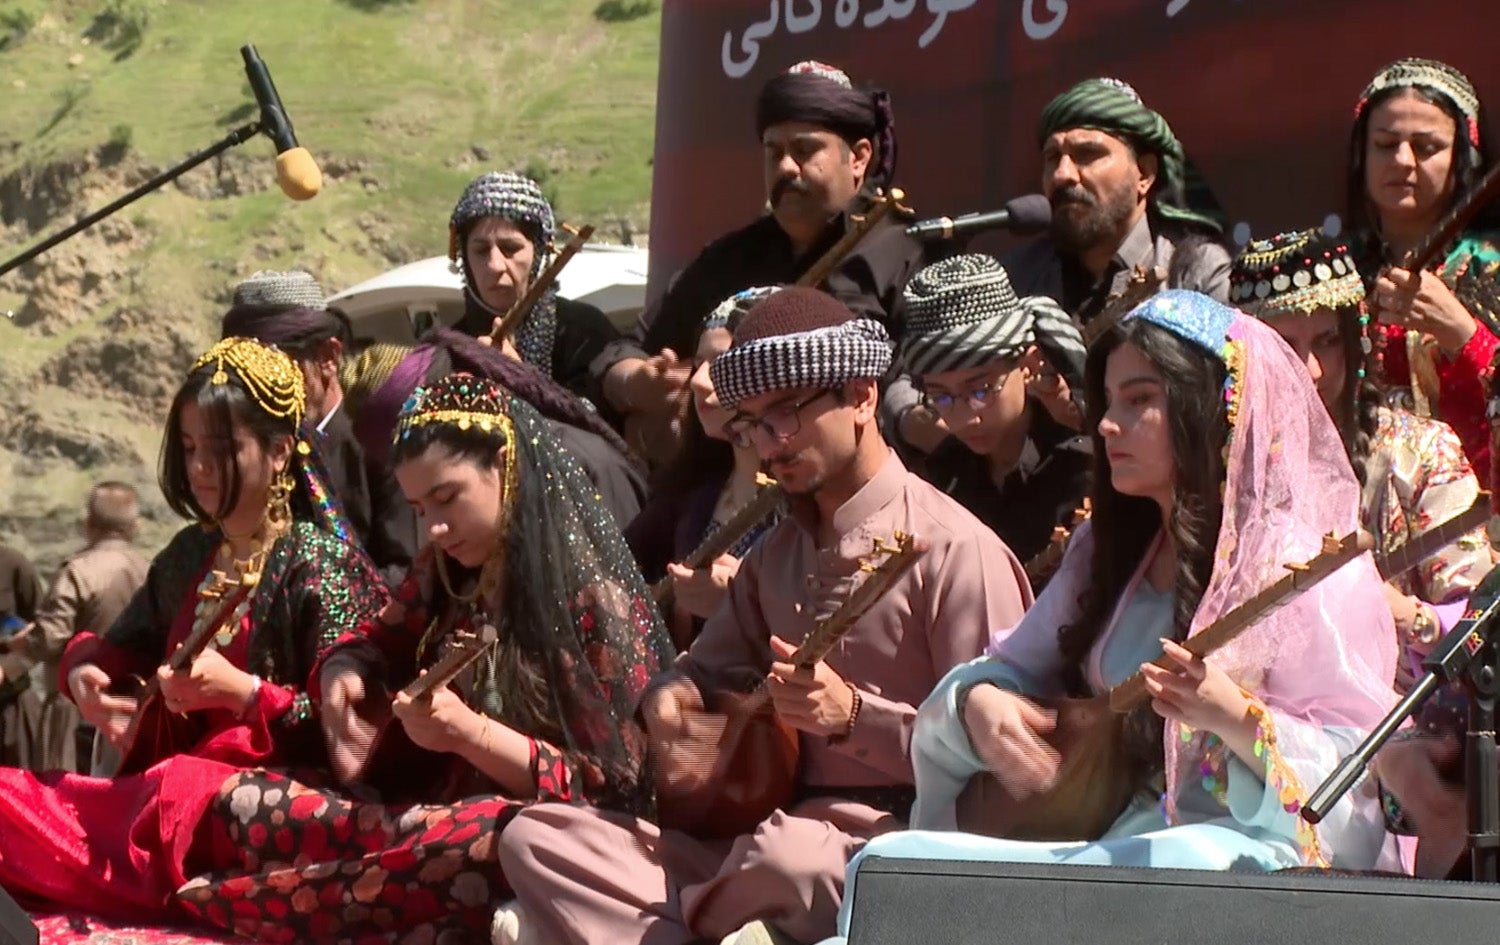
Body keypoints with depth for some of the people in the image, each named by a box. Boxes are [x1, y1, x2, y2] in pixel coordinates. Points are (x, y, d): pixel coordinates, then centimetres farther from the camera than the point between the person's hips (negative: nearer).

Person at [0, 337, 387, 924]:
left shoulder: (318, 562, -5)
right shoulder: (189, 556, 17)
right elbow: (124, 645, 31)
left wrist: (244, 692, -21)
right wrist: (84, 669, 7)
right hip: (160, 778, 7)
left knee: (177, 791, -41)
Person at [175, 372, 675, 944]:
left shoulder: (593, 596, -9)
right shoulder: (445, 574, 10)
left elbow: (605, 788, -10)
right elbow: (379, 643, 28)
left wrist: (470, 732, -24)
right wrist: (342, 674, 2)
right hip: (435, 817, 7)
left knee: (500, 834, -41)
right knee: (241, 801, -7)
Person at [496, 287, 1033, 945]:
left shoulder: (952, 549, -9)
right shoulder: (779, 551, 17)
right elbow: (712, 667, 26)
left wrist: (854, 716, -22)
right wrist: (674, 693, 3)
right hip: (784, 825, 8)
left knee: (784, 854, -42)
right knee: (536, 838, -8)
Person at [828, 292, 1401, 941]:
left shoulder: (1301, 563, -5)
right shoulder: (1109, 549, 18)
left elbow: (1361, 762, -11)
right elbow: (1017, 667, 22)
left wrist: (1236, 720, -28)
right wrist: (978, 700, -1)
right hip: (1114, 833, 7)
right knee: (887, 864, -16)